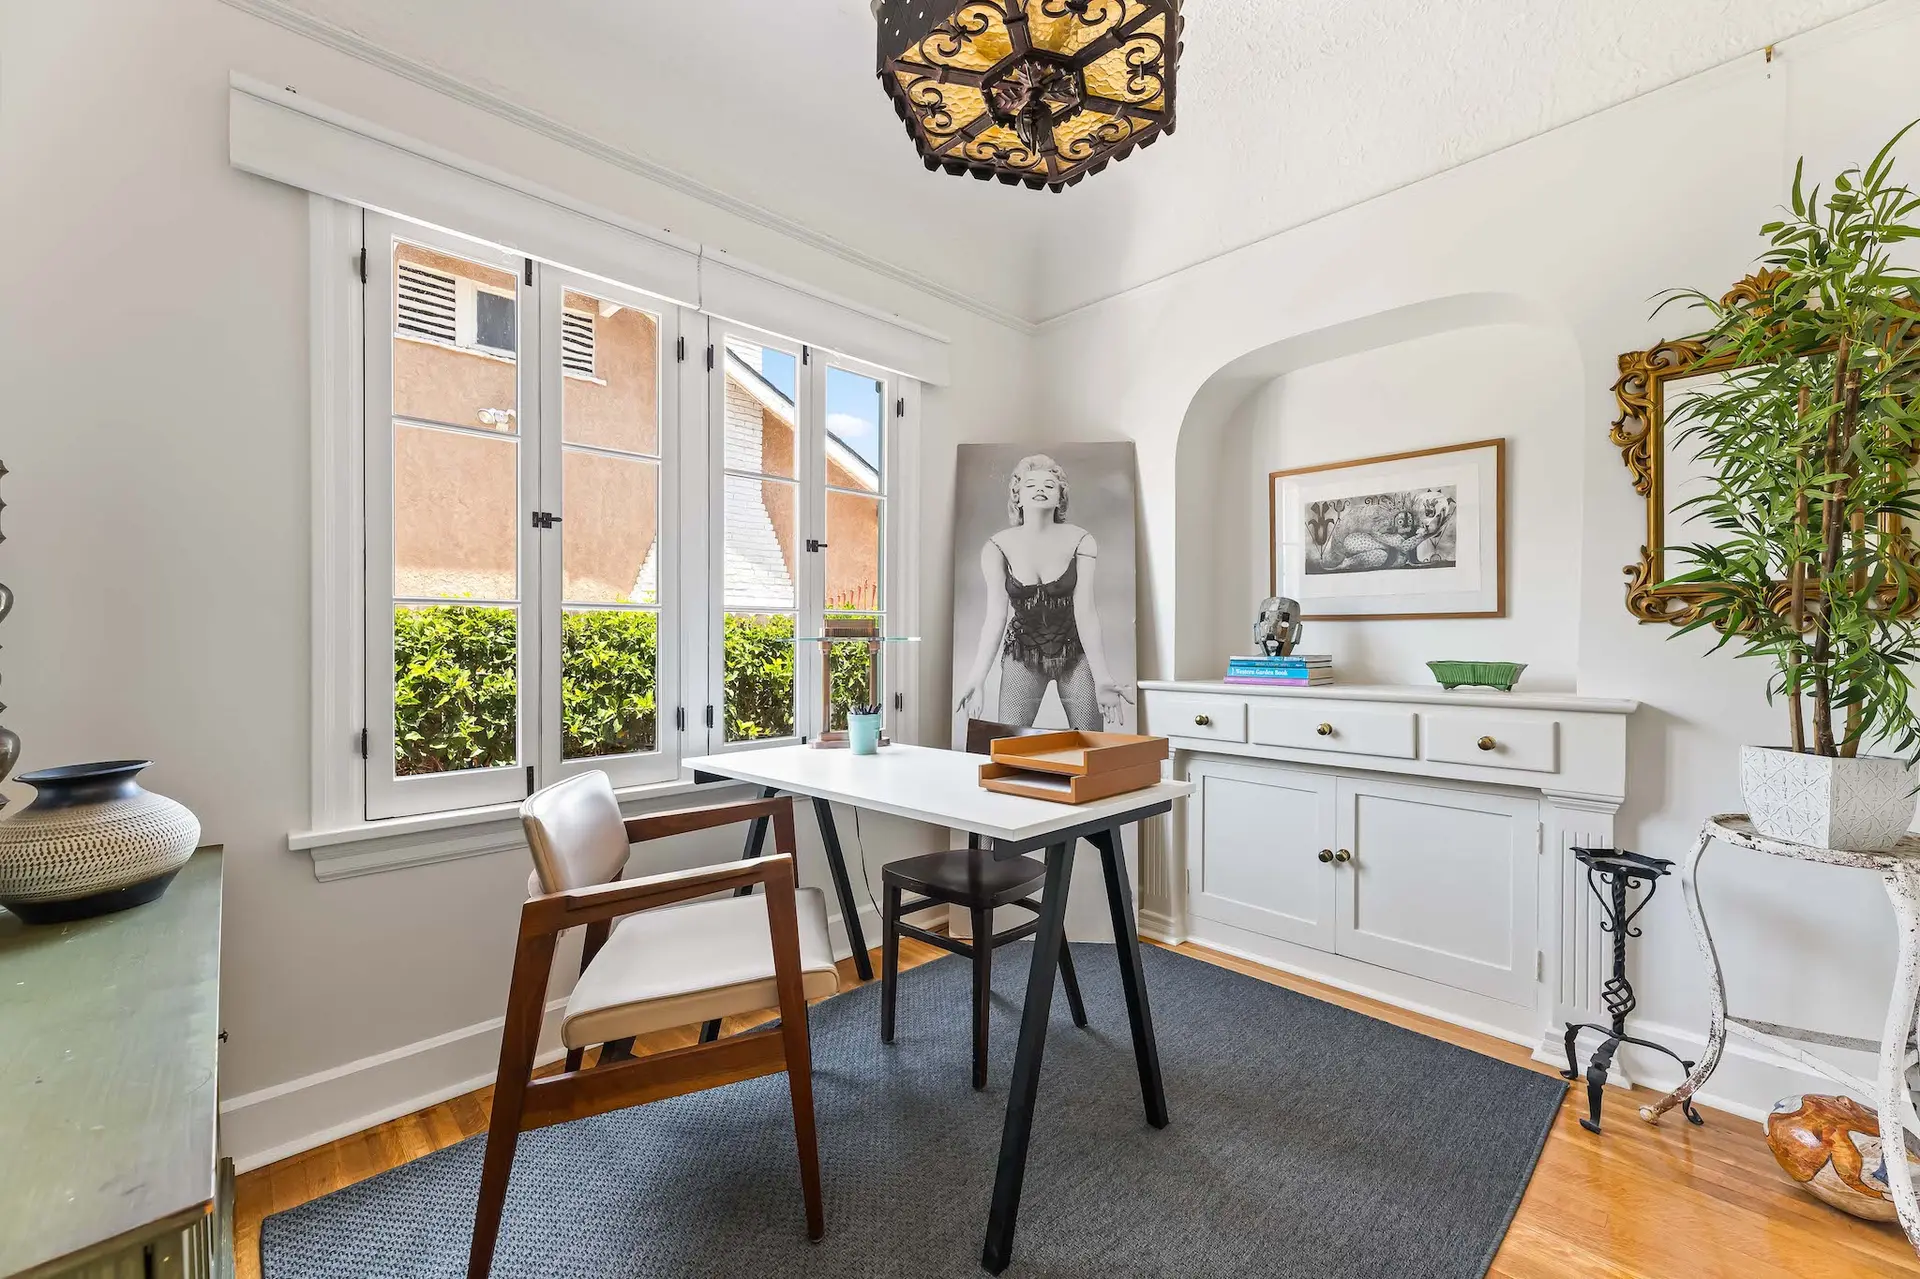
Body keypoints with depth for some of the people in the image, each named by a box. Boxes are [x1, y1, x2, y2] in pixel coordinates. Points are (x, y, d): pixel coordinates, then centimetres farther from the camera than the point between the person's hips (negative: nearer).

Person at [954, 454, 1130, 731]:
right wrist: (977, 678, -27)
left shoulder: (1081, 542, -9)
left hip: (1076, 653, 0)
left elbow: (1085, 611, -16)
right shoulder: (997, 547, -9)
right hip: (1023, 655, 0)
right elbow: (996, 615, -15)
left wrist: (1101, 677, -26)